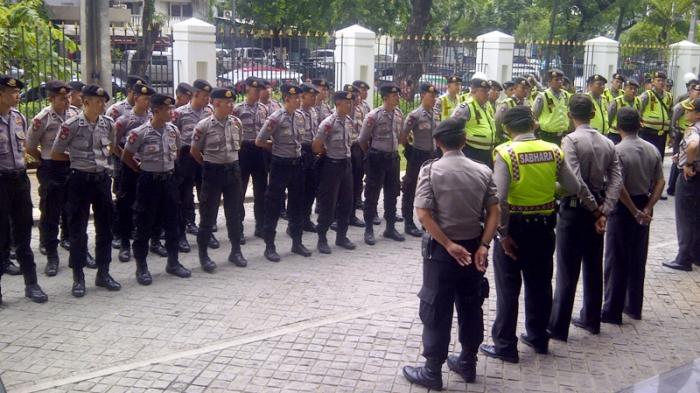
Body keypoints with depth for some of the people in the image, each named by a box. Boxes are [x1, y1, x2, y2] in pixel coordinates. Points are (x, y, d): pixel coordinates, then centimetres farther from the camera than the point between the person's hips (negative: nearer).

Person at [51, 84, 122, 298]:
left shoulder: (108, 123, 1)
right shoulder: (71, 126, -13)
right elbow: (55, 154, -4)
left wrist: (105, 156, 9)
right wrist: (77, 158, 2)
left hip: (102, 179, 5)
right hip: (80, 180, -4)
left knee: (105, 227, 9)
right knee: (78, 229, 2)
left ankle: (103, 273, 20)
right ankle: (78, 278, 10)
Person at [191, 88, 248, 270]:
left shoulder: (236, 123, 0)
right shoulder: (204, 125, -13)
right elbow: (194, 151, -2)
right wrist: (209, 164, 7)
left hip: (233, 170, 4)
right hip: (213, 172, -4)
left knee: (234, 213, 11)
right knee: (208, 214, 2)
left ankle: (236, 251, 24)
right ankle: (203, 254, 14)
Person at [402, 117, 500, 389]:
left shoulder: (431, 170, -10)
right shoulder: (483, 171, 0)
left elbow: (423, 214, -19)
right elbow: (494, 212, -7)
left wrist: (449, 245, -16)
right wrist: (483, 246, -10)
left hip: (441, 249, -4)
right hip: (473, 248, 4)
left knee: (437, 310, 5)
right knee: (471, 307, 16)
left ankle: (432, 372, 12)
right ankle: (468, 364, 29)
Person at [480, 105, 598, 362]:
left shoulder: (505, 153, -15)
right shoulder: (553, 151, -2)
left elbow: (500, 198, -23)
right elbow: (576, 188, 2)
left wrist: (503, 233, -16)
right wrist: (596, 209, 19)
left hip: (514, 225, -4)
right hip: (544, 226, 5)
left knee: (508, 288, 5)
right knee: (539, 284, 18)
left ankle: (505, 346, 12)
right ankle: (538, 338, 31)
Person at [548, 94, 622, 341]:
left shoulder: (571, 140, -13)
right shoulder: (607, 143, 4)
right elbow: (616, 181, -4)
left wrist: (592, 207, -9)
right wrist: (603, 211, -8)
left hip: (574, 209, -6)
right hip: (596, 210, 6)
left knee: (567, 270, -2)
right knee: (593, 266, 16)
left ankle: (558, 327, 3)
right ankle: (591, 319, 28)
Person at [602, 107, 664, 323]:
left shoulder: (617, 151, -17)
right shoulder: (652, 149, 2)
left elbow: (619, 187, -23)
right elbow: (660, 182, 0)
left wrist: (635, 212, -14)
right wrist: (647, 208, -6)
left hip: (623, 208, -6)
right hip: (643, 205, 6)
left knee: (616, 261, 2)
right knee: (638, 259, 16)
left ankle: (612, 311, 8)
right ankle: (634, 307, 26)